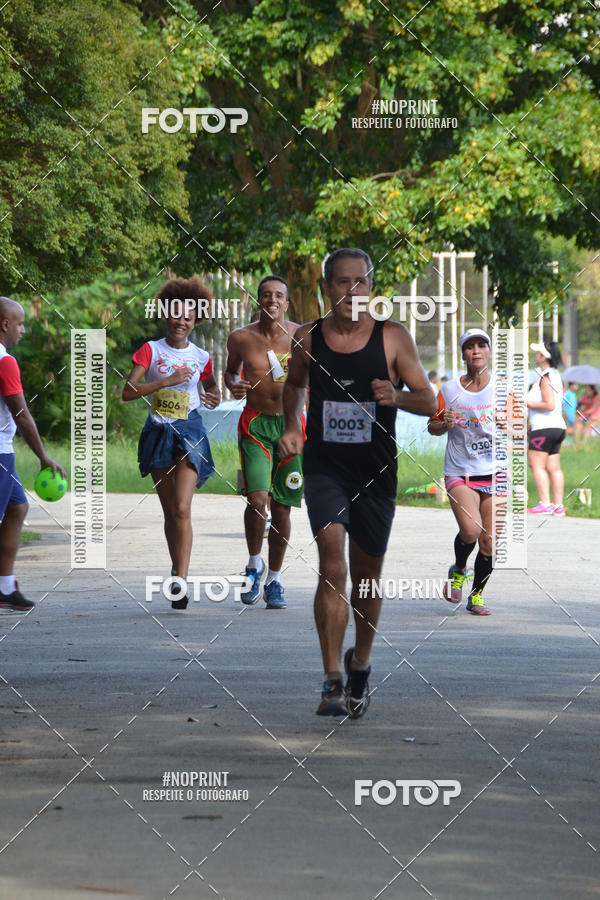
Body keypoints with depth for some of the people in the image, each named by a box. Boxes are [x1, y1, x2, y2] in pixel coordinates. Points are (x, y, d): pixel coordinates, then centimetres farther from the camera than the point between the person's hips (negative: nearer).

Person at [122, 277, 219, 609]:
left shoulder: (200, 357, 4)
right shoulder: (151, 351, 0)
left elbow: (210, 386, 23)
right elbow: (128, 392, -11)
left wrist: (215, 397, -1)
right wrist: (169, 380, -17)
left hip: (189, 432, -1)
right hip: (158, 433, 1)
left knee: (182, 509, -15)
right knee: (170, 511, 8)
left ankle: (181, 581, -20)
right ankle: (177, 573, 22)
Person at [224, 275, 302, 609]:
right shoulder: (241, 338, -1)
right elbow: (231, 369, 18)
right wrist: (233, 384, -4)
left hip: (291, 423, 1)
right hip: (255, 424, -1)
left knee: (282, 507, 4)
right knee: (257, 499, -18)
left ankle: (274, 581, 19)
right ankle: (255, 566, 7)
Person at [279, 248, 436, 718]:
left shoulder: (393, 337, -3)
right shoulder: (307, 338, 1)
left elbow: (429, 400, -3)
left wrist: (396, 397, -22)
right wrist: (291, 427, 7)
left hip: (376, 473, 1)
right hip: (324, 466, -1)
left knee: (367, 577, 11)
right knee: (332, 565, -18)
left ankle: (359, 665, 36)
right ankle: (333, 681, -19)